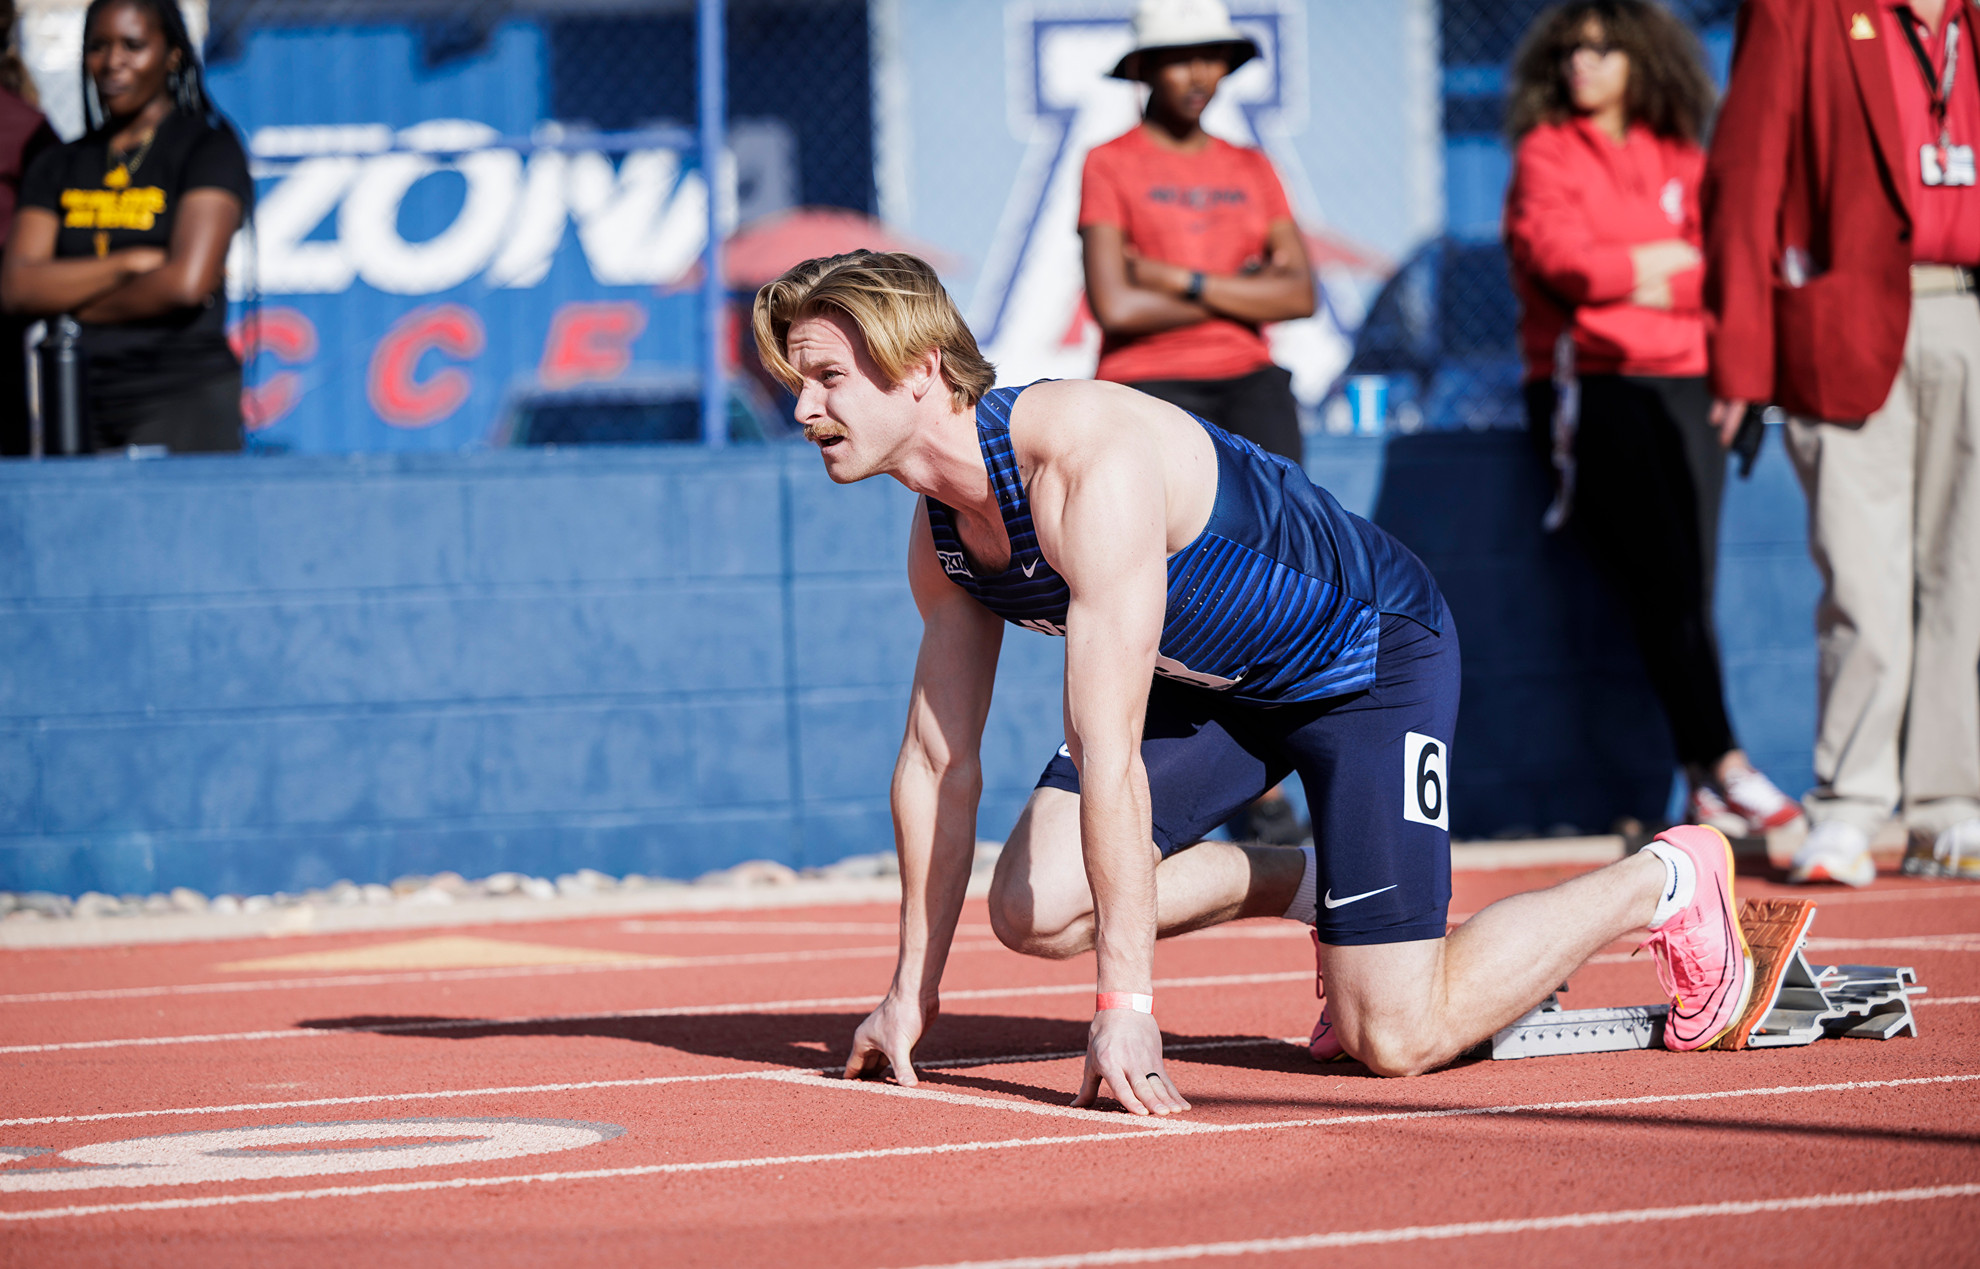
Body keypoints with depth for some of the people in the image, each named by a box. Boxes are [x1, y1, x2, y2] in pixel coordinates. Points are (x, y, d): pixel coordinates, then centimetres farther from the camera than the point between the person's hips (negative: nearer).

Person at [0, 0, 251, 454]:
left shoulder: (208, 151, 3)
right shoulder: (58, 169, 17)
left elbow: (187, 282, -11)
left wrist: (78, 308, 0)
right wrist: (134, 262, -7)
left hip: (183, 401, -4)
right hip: (79, 405, 4)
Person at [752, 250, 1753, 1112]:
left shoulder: (1091, 461, -36)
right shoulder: (939, 534, -8)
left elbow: (1107, 753, -39)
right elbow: (938, 763, 2)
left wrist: (1125, 1002, -40)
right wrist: (911, 990, 2)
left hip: (1373, 654, -8)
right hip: (1213, 681, 8)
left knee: (1394, 1039, -12)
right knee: (1032, 910, -11)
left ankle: (1667, 881, 11)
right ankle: (1307, 885, 13)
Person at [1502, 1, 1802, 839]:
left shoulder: (1681, 161, 18)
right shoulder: (1545, 155, 9)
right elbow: (1563, 262, -7)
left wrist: (1642, 283, -5)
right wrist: (1672, 260, 3)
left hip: (1680, 381, 3)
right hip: (1586, 384, -3)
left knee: (1688, 575, -11)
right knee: (1661, 573, -18)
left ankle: (1703, 790, -13)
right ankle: (1723, 765, -21)